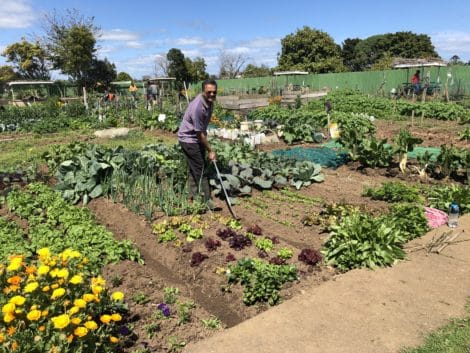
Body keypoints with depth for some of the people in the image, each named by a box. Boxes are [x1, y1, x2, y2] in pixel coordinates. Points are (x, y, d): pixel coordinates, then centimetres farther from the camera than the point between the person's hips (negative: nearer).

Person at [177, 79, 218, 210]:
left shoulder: (210, 102, -3)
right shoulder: (197, 107, -31)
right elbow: (199, 133, -25)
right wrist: (210, 150, -17)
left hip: (198, 137, 9)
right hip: (188, 139, -9)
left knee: (194, 167, 18)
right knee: (200, 169, -7)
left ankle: (194, 194, 30)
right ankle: (206, 200, 0)